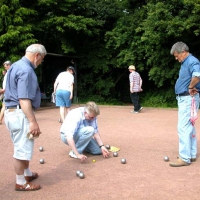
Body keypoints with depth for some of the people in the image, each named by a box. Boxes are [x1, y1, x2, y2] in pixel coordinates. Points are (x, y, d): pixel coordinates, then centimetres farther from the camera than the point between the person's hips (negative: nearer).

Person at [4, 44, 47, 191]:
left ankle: (27, 173, 38)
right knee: (22, 149, 2)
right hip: (21, 114, -11)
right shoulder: (26, 70, -19)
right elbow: (24, 100, -25)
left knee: (23, 147, 22)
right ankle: (21, 183, 15)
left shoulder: (17, 65, 14)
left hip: (13, 111, 11)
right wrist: (33, 122, -24)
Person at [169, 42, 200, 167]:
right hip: (184, 98, 11)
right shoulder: (185, 63, 15)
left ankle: (185, 158, -6)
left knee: (183, 127, -10)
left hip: (188, 99, -11)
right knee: (189, 127, 14)